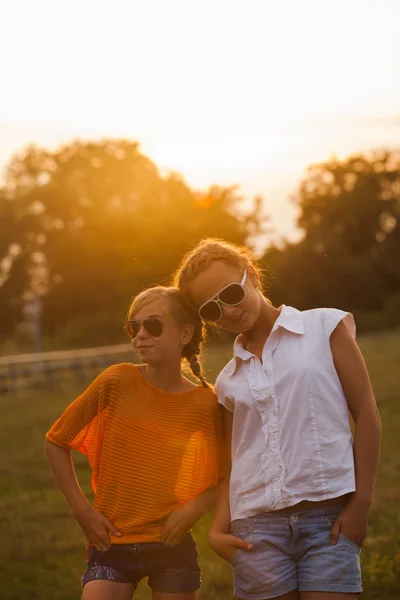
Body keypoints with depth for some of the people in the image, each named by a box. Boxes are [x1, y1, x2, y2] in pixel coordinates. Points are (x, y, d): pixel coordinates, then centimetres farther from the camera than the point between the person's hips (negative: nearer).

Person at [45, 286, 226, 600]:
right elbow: (56, 443, 3)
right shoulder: (116, 382, -7)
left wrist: (194, 508, -12)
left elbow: (223, 478, 7)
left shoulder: (206, 403, -5)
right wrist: (81, 509, -3)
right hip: (112, 547, -1)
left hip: (173, 548, 1)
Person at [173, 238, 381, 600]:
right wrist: (220, 529, -1)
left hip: (330, 516, -3)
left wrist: (361, 503, -5)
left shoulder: (326, 327, 5)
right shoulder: (228, 381, 16)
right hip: (256, 527, 3)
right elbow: (238, 461, 16)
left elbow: (366, 415, 2)